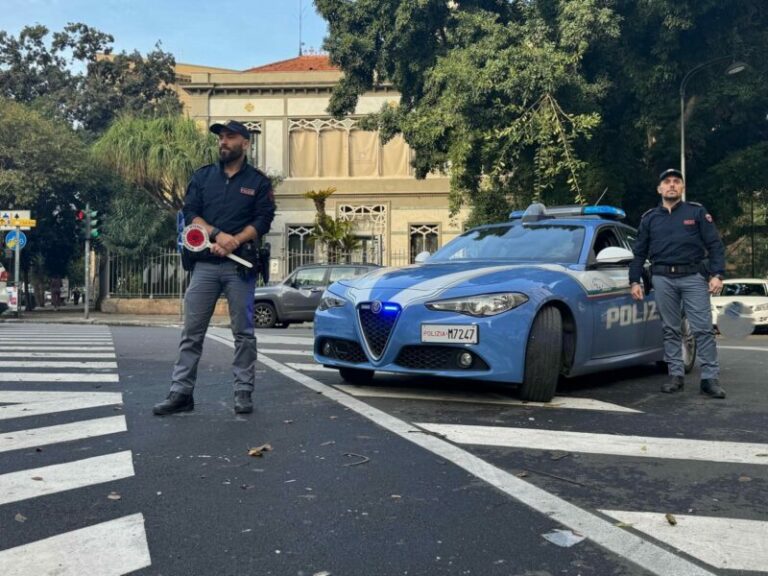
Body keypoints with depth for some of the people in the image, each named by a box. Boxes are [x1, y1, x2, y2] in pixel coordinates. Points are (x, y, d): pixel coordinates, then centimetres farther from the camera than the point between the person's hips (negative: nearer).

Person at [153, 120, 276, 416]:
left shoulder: (258, 181, 7)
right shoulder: (202, 176, 14)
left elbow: (263, 220, -2)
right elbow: (189, 213, 3)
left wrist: (235, 241, -17)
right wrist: (217, 235, -14)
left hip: (240, 264, -2)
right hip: (205, 263, 2)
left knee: (243, 332, 2)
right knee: (192, 332, 1)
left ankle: (243, 392, 9)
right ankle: (181, 392, 5)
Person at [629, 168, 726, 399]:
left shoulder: (697, 212, 6)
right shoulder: (649, 218, 13)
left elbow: (715, 245, 3)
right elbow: (639, 253, 16)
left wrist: (717, 275, -8)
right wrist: (635, 280, 9)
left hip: (694, 276, -2)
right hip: (663, 279, 2)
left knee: (703, 328, -6)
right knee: (670, 330, 5)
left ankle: (710, 378, -3)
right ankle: (676, 375, 12)